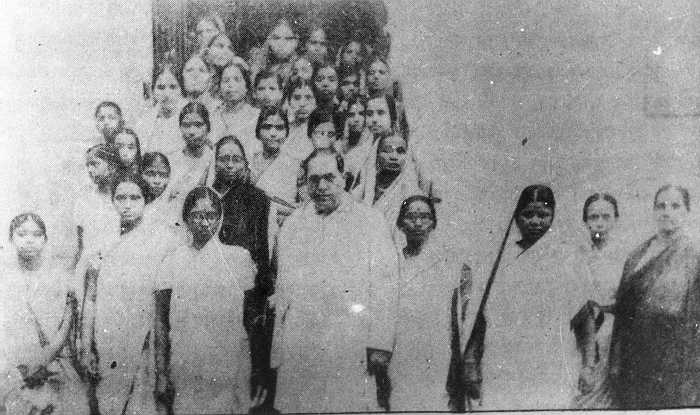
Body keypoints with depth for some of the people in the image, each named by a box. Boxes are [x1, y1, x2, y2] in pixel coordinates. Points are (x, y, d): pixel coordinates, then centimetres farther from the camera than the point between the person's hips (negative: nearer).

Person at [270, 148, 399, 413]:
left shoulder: (371, 221, 2)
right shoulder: (292, 225, 13)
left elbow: (384, 289, -2)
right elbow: (283, 291, 15)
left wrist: (380, 346, -10)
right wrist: (278, 353, 11)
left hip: (354, 349, -3)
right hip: (299, 354, 3)